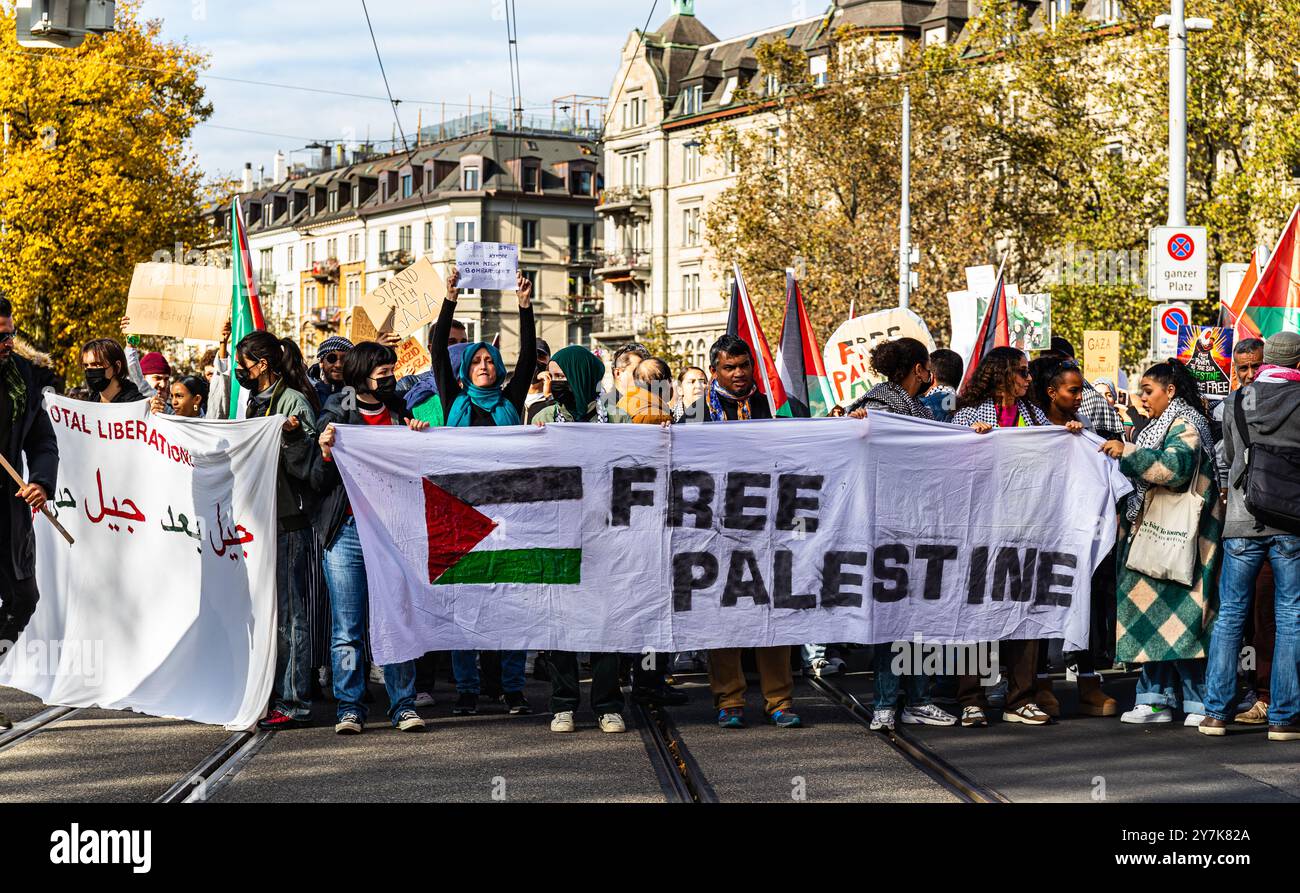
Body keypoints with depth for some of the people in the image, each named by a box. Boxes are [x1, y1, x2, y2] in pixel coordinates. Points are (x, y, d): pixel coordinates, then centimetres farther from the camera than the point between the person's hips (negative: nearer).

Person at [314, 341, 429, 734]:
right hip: (347, 531, -2)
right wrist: (326, 453, -15)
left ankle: (403, 705, 3)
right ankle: (349, 708, 4)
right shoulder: (335, 417, 4)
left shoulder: (398, 413, 13)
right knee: (347, 628, -1)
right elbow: (319, 483, 3)